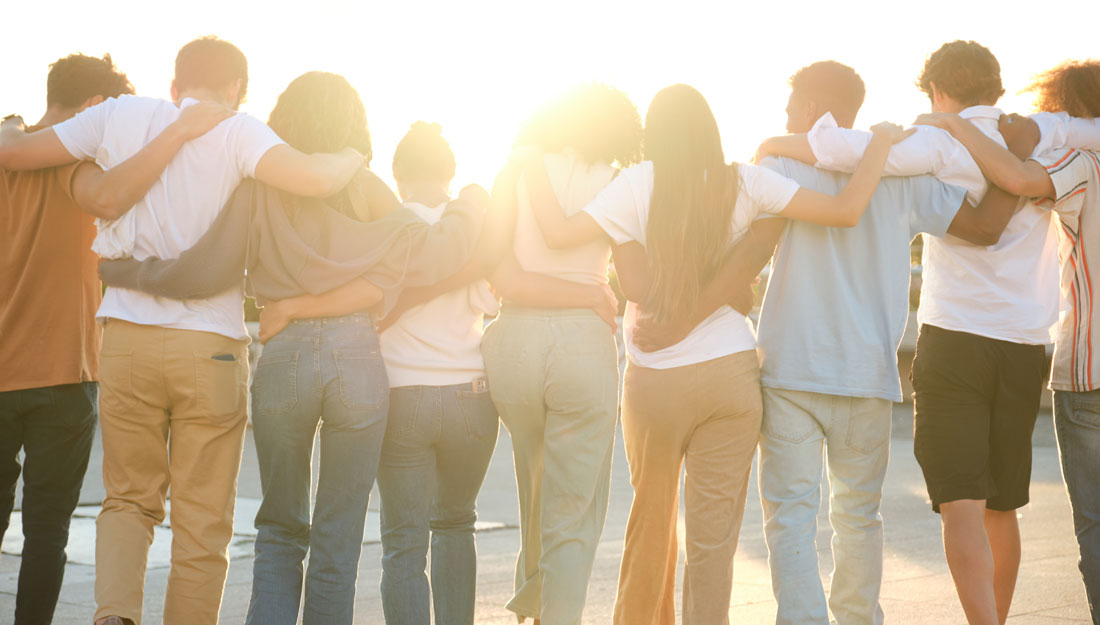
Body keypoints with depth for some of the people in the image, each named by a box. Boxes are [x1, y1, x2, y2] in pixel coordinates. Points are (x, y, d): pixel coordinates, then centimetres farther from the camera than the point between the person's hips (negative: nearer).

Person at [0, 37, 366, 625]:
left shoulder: (122, 117, 6)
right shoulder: (238, 134, -3)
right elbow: (313, 178, -20)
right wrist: (353, 157, 2)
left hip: (128, 338, 3)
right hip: (212, 345, -2)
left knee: (128, 499, 16)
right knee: (202, 521, 8)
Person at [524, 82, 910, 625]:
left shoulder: (639, 184, -7)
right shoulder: (743, 184, -4)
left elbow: (560, 233, -13)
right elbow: (847, 210, -8)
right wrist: (881, 142, 6)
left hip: (653, 380, 0)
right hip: (730, 373, 0)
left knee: (651, 517, 20)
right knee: (714, 533, 3)